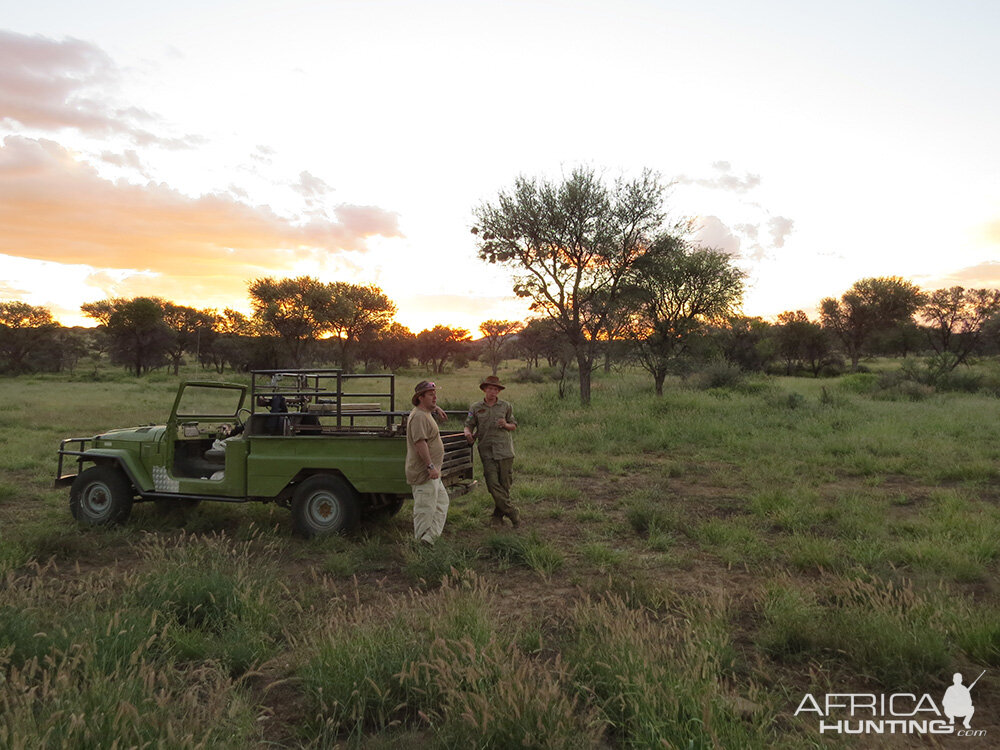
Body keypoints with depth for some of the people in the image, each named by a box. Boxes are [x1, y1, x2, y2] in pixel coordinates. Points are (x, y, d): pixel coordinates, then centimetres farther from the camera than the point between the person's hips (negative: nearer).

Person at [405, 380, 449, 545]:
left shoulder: (425, 413, 16)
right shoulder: (419, 416, -18)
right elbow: (420, 442, -27)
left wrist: (435, 408, 31)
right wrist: (430, 466, -30)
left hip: (430, 472, 11)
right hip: (423, 473, -11)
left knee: (442, 502, 16)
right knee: (425, 509, -5)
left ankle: (430, 537, 17)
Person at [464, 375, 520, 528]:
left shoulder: (505, 406, 9)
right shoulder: (475, 408, 9)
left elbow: (514, 426, 16)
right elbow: (468, 425, 10)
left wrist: (505, 425, -6)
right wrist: (468, 433, -12)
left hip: (505, 450, 0)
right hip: (487, 451, 0)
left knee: (505, 485, 2)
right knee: (493, 485, -10)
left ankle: (498, 515, 18)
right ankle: (513, 512, 0)